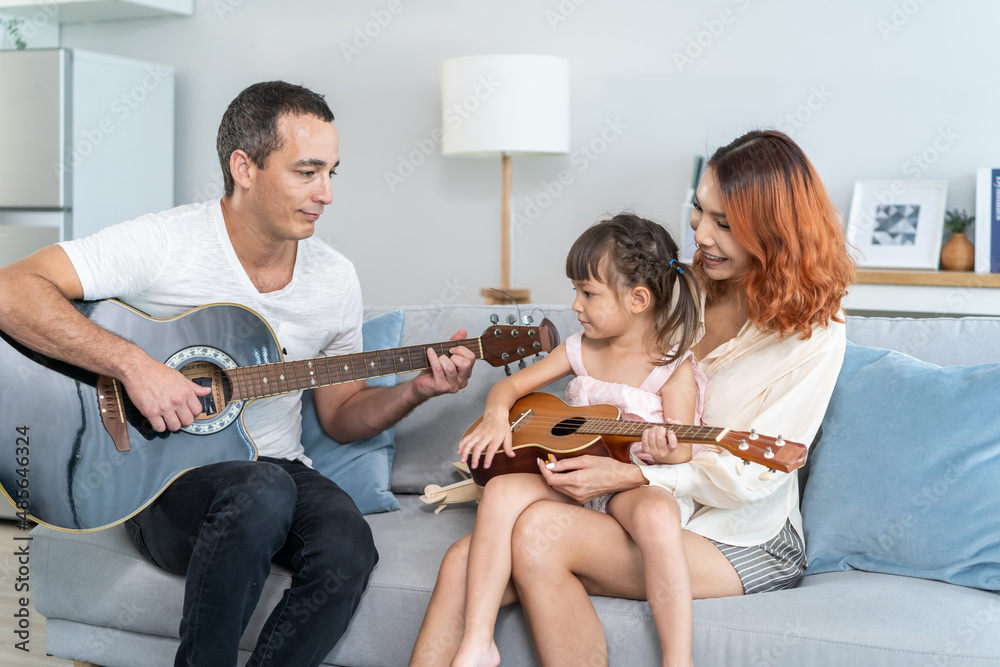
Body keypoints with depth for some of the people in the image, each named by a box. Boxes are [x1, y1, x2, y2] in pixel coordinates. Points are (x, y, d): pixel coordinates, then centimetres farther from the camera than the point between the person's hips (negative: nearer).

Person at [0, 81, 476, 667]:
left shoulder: (335, 279, 3)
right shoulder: (164, 244, -12)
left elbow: (342, 415, 13)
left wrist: (417, 389, -6)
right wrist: (133, 364, -30)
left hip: (279, 470, 4)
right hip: (162, 478, -4)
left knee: (347, 546, -29)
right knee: (262, 491, -37)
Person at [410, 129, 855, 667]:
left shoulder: (813, 334, -9)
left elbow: (752, 476, -13)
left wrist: (630, 476, -21)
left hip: (743, 542, -5)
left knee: (540, 533, -31)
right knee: (464, 566, -20)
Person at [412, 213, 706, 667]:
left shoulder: (675, 368, -4)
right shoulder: (581, 350, 12)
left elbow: (682, 454, -8)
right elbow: (511, 385, 18)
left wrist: (667, 454, -33)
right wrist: (497, 416, -5)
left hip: (637, 487, -5)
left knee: (655, 514, -40)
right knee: (503, 490, -24)